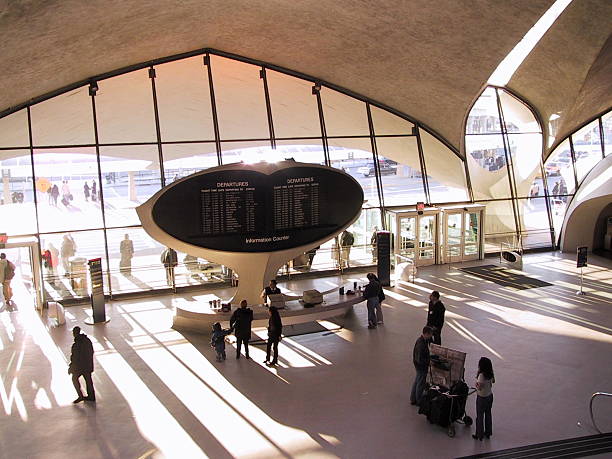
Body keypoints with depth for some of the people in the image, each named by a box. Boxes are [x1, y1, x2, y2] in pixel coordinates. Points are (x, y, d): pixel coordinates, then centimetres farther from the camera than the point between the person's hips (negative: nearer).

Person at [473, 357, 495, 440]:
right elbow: (493, 381, 12)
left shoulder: (481, 375, -28)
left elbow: (479, 387, -28)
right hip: (490, 396, 7)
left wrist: (476, 380, -16)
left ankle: (479, 435, 17)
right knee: (488, 414, 21)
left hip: (482, 398, -7)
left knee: (480, 416, 7)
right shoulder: (490, 373, -5)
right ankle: (488, 433, 34)